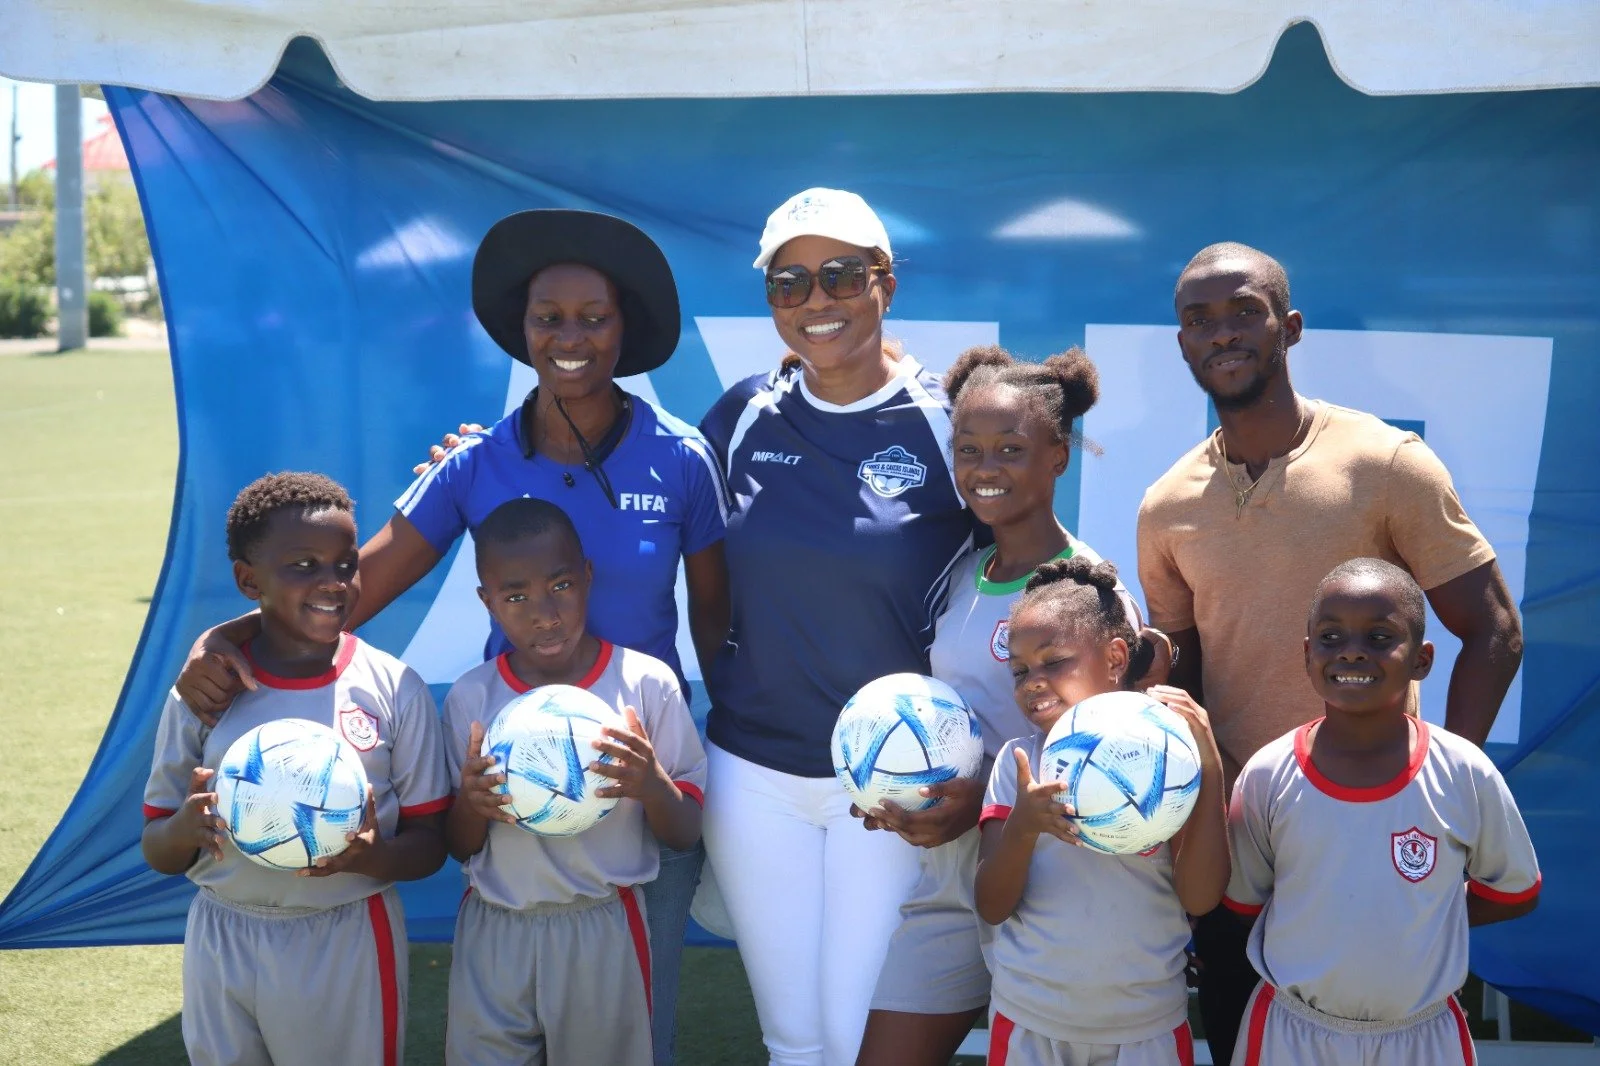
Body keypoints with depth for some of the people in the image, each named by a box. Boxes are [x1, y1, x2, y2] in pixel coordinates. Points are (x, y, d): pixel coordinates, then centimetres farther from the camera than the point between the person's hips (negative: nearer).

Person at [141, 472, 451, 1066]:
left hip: (350, 946, -1)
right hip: (221, 945, 2)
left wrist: (369, 855, -24)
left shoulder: (394, 689, -7)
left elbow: (429, 846, -3)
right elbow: (159, 855, 3)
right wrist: (185, 827, -20)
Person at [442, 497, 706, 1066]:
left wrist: (652, 787, -24)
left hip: (605, 932, -1)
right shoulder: (471, 697, -3)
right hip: (493, 932, 2)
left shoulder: (648, 682, -9)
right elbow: (460, 848, 4)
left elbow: (686, 836, -3)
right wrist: (469, 803, -18)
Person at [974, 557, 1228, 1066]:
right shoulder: (1017, 761, -3)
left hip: (1149, 1025, -1)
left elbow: (1200, 898, -13)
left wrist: (1210, 769, -20)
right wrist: (1023, 827, -24)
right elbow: (992, 907, -6)